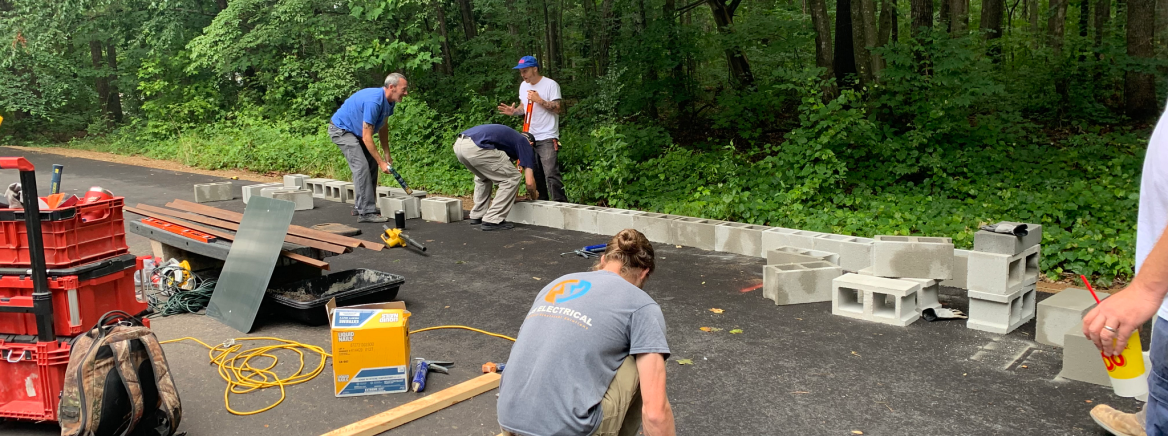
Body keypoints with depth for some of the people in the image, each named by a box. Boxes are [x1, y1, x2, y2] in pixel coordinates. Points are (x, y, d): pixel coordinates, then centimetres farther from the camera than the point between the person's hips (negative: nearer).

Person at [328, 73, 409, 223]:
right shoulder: (374, 101, -33)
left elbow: (383, 128, 8)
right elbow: (366, 137, -31)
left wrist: (387, 155, 5)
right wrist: (381, 162, -28)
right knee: (362, 167, -18)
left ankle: (360, 206, 14)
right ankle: (366, 212, -18)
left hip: (355, 131, 10)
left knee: (372, 165, 6)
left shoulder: (389, 101, -5)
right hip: (341, 129, -10)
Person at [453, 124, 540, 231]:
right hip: (476, 147, -8)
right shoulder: (525, 144, 18)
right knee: (512, 178, 8)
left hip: (459, 144, 9)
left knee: (483, 177, 35)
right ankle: (492, 220, 7)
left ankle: (477, 215, 35)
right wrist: (534, 196, 33)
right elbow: (529, 182, 11)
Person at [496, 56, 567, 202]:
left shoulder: (551, 85, -8)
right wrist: (514, 111, 1)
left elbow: (558, 109, -12)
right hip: (530, 138, 7)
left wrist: (539, 100, -17)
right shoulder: (523, 86, 13)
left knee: (551, 173, -17)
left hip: (547, 138, -7)